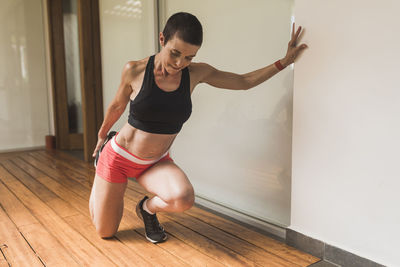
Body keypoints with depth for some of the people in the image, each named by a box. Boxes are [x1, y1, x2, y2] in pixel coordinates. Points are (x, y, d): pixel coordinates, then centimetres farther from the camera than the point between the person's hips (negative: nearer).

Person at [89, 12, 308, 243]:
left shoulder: (196, 73, -9)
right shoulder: (135, 70, -16)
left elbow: (245, 81, -1)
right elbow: (117, 105, 2)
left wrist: (284, 62, -6)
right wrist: (102, 136, 17)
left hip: (156, 163, 1)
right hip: (118, 156, -1)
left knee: (184, 198, -33)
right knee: (105, 232, 14)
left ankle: (148, 208, 7)